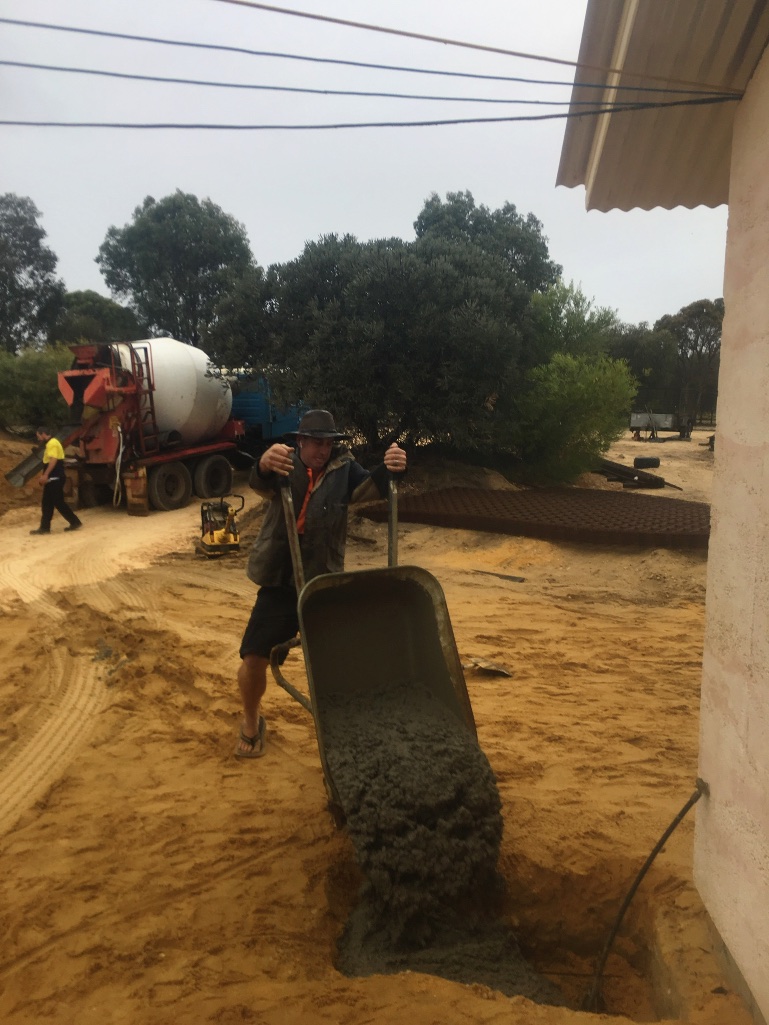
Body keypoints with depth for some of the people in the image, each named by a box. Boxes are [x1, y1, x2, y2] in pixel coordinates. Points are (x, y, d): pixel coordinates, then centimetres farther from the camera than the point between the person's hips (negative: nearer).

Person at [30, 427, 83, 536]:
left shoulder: (52, 443, -13)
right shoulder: (49, 444, 19)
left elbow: (53, 460, -23)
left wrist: (45, 475, -26)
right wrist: (44, 476, 20)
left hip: (55, 478, -11)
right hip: (53, 478, 11)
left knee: (58, 502, -7)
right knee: (46, 503, 9)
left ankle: (75, 522, 0)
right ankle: (44, 527, 10)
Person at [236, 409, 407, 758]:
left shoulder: (343, 468, 0)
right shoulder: (285, 466, -2)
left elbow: (370, 487, -18)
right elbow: (259, 483, -24)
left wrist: (388, 469, -42)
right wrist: (264, 464, -50)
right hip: (279, 584, 0)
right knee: (254, 658, 0)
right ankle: (251, 723, 29)